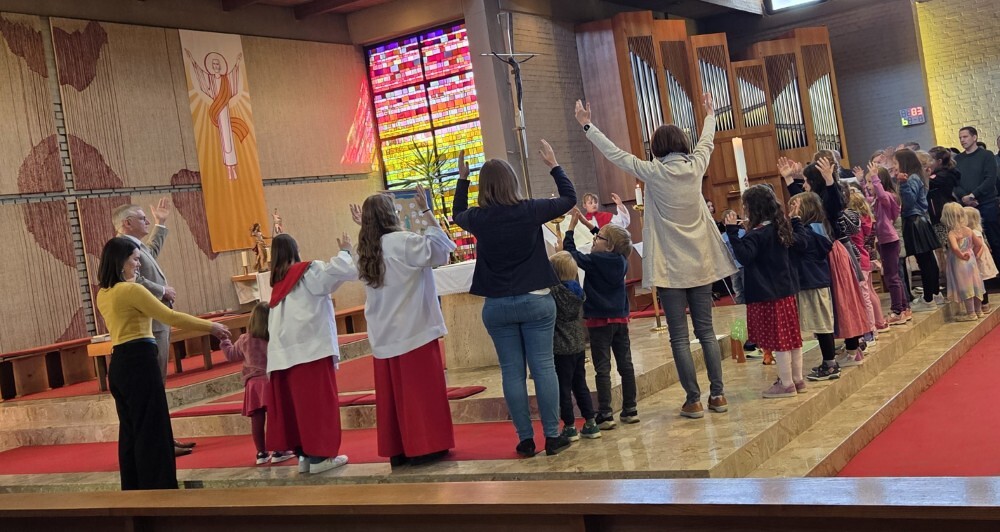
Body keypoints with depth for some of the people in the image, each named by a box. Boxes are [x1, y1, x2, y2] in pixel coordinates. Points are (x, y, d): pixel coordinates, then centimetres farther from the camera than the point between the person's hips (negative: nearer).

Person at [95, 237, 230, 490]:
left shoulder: (103, 294, 13)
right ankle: (158, 489, -2)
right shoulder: (132, 290, -13)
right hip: (139, 362, -9)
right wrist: (211, 327, -9)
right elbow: (170, 317, -14)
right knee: (152, 430, -4)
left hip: (119, 365, 9)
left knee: (130, 431, 14)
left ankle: (135, 491, 19)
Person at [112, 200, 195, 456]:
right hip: (150, 324, -11)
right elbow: (135, 281, -28)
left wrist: (160, 225, 40)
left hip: (157, 322, 11)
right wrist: (164, 291, -15)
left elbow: (152, 253, 40)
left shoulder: (136, 246, 17)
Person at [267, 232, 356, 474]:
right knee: (317, 401, -2)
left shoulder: (278, 282, 14)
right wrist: (345, 251, 7)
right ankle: (319, 455, -1)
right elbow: (349, 271, -7)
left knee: (295, 404, 9)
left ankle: (303, 454, 12)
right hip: (312, 348, -6)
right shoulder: (310, 271, -3)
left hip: (285, 352, 6)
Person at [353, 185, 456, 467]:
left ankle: (397, 449, 14)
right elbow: (441, 249, -10)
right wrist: (426, 212, -5)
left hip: (384, 337, 6)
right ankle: (424, 446, 3)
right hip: (413, 330, -6)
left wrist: (366, 226, 24)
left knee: (392, 392, 9)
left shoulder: (366, 252, 5)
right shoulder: (403, 242, -13)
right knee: (421, 389, 1)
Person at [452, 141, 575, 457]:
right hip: (535, 301, -1)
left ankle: (525, 439, 10)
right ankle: (552, 436, 6)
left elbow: (457, 215, 22)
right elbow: (569, 198, 9)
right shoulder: (530, 211, -7)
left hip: (497, 306, 1)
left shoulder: (478, 218, -4)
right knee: (543, 367, 3)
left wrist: (462, 178, 27)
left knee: (512, 371, 6)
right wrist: (554, 166, 20)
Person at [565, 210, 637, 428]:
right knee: (625, 365, 10)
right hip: (620, 319, 5)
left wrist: (571, 226, -2)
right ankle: (630, 410, 15)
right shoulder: (622, 261, 4)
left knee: (603, 369, -3)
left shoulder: (594, 261, -13)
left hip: (599, 322, -5)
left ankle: (605, 415, -3)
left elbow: (570, 253, -10)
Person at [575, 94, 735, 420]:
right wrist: (710, 115, 39)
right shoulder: (695, 167, 0)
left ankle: (694, 400, 2)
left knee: (679, 337, 1)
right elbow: (706, 143, 21)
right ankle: (717, 395, 13)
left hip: (671, 267, -4)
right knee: (706, 331, 11)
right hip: (701, 262, 4)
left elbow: (615, 154, -5)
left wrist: (587, 126, 4)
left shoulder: (653, 172, -10)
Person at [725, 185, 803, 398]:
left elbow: (744, 256, -28)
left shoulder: (757, 233, -18)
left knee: (777, 339, -3)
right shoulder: (779, 228, 8)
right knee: (791, 336, 14)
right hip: (785, 290, 9)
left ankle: (786, 384, 2)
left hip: (767, 295, -9)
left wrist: (732, 231, -28)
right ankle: (797, 379, 23)